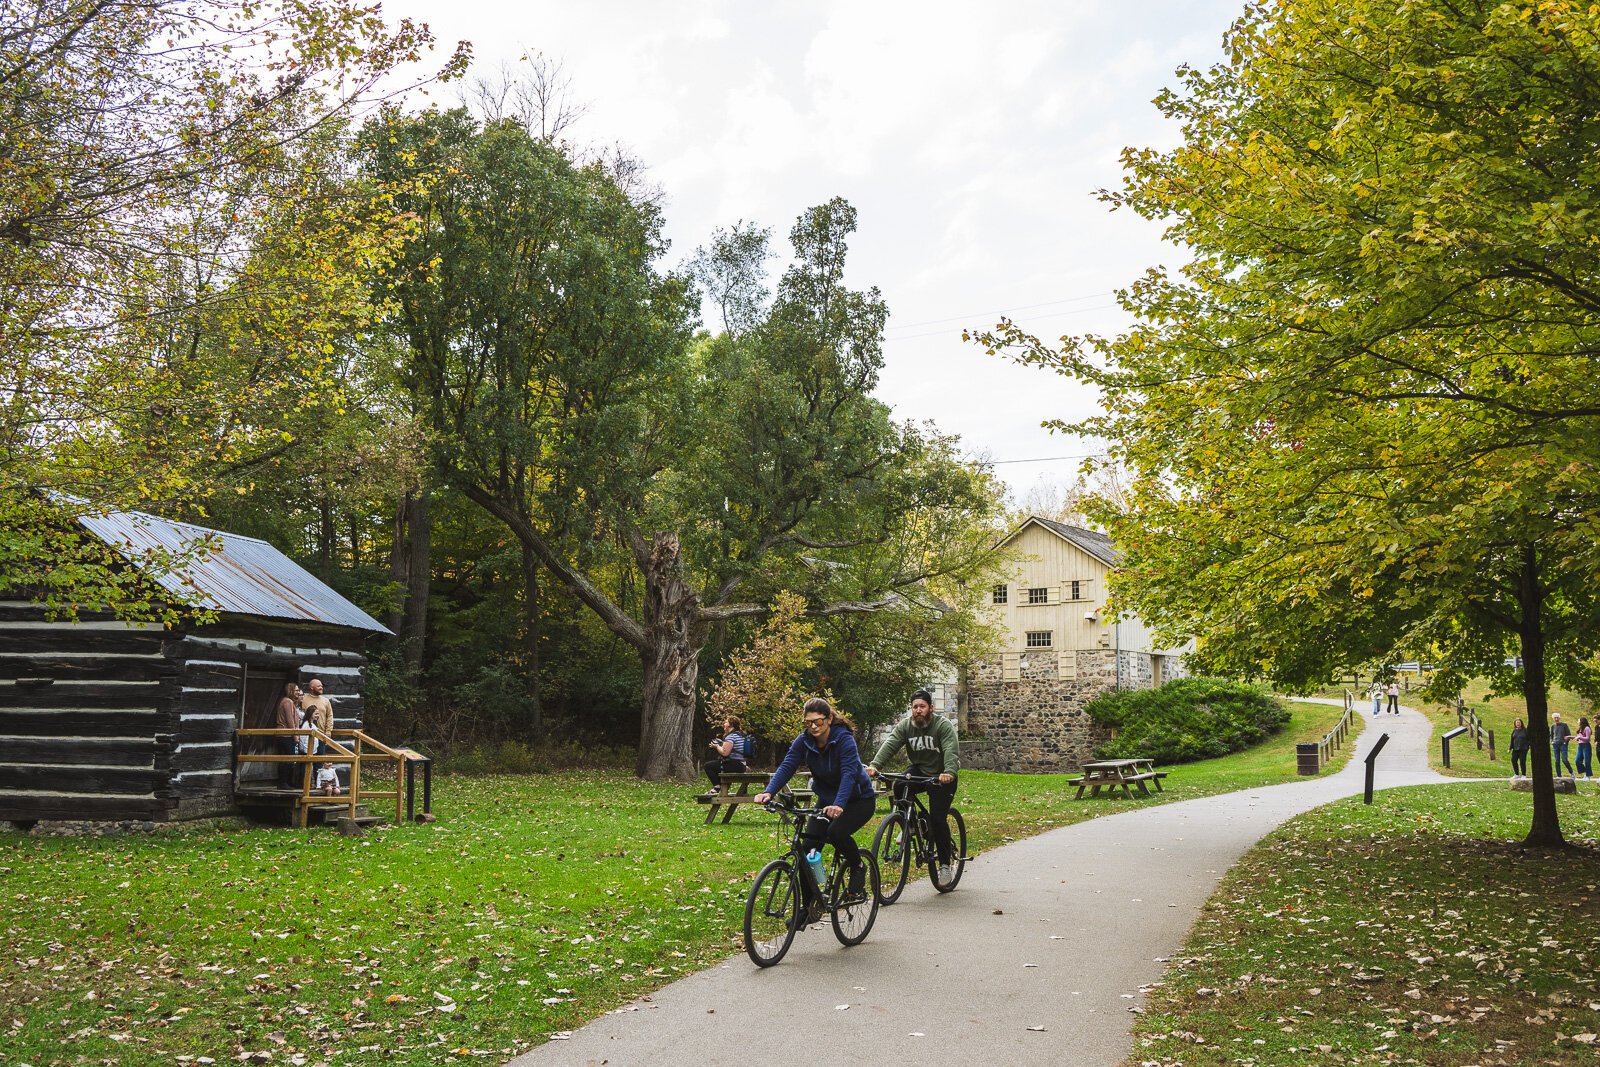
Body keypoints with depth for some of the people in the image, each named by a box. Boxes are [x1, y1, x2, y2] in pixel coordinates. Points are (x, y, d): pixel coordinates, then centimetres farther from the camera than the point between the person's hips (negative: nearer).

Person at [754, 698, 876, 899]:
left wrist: (839, 804, -54)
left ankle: (858, 867, 0)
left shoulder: (844, 739, -25)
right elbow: (786, 767, -21)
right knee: (809, 845, -12)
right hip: (827, 799, 5)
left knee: (836, 832, -30)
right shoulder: (804, 741, -11)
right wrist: (769, 792, -39)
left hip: (858, 799, -5)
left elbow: (849, 773, -38)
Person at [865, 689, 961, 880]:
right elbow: (889, 745, -18)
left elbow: (951, 751, -31)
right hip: (919, 771, 4)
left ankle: (945, 864, 4)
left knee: (938, 819, -12)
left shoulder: (943, 725, -17)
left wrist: (949, 772, -51)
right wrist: (874, 764, -35)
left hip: (942, 776, -4)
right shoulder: (905, 725, -5)